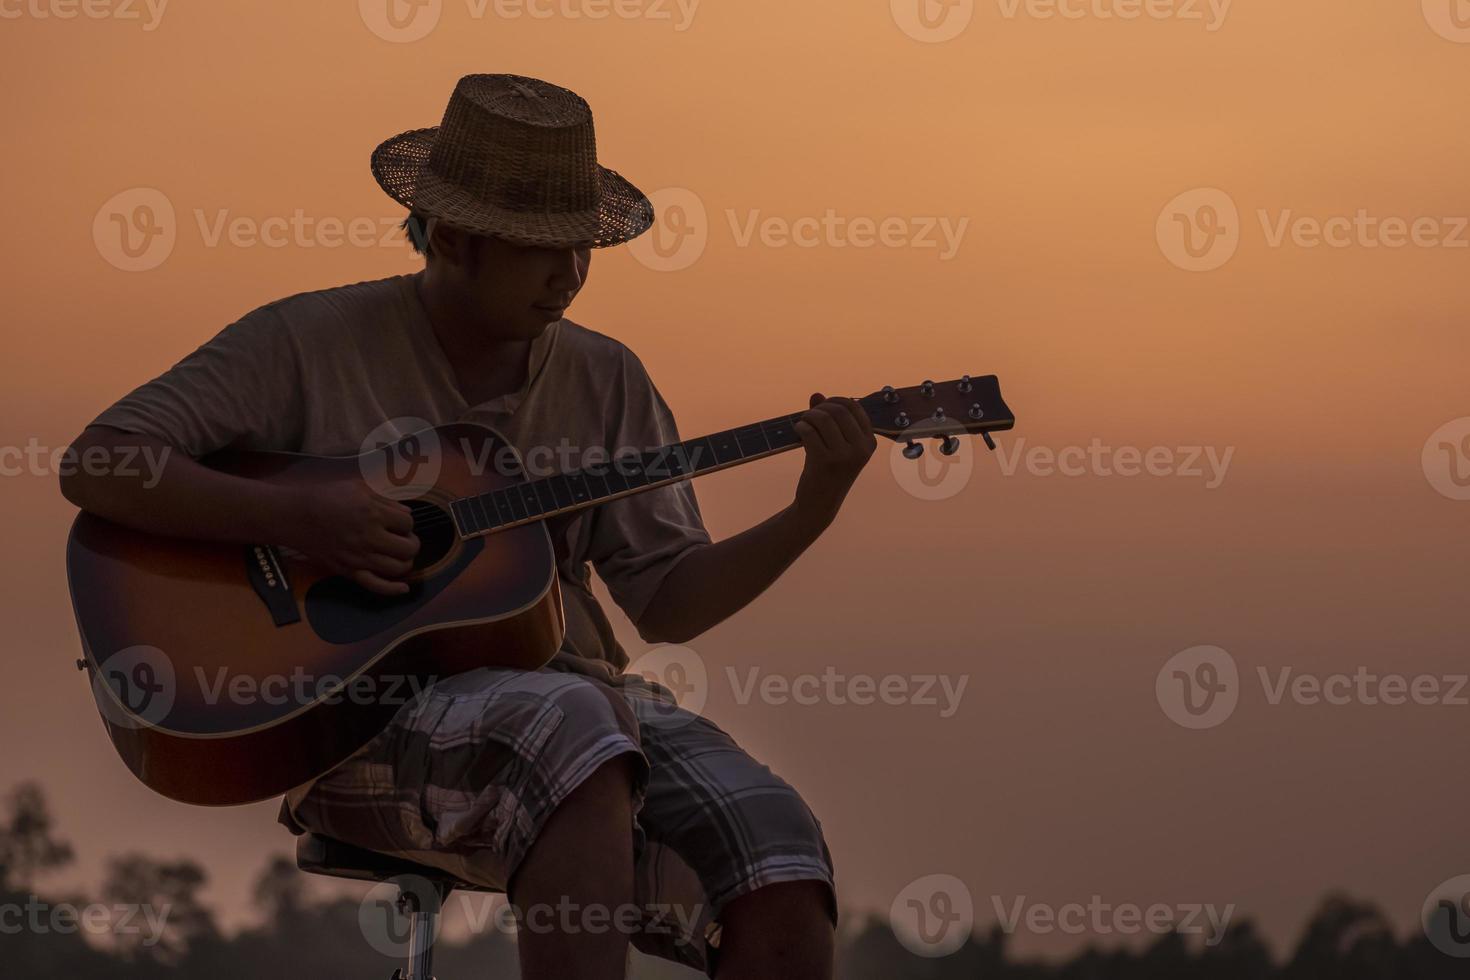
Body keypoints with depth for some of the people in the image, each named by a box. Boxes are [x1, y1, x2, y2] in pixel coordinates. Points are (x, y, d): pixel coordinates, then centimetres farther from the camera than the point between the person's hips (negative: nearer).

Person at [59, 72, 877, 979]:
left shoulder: (606, 381, 13)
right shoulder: (308, 344, 0)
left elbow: (668, 603, 11)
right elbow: (96, 464, -5)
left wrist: (812, 513, -5)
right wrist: (295, 516, -18)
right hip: (357, 719, -5)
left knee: (783, 883, -23)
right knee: (573, 731, -39)